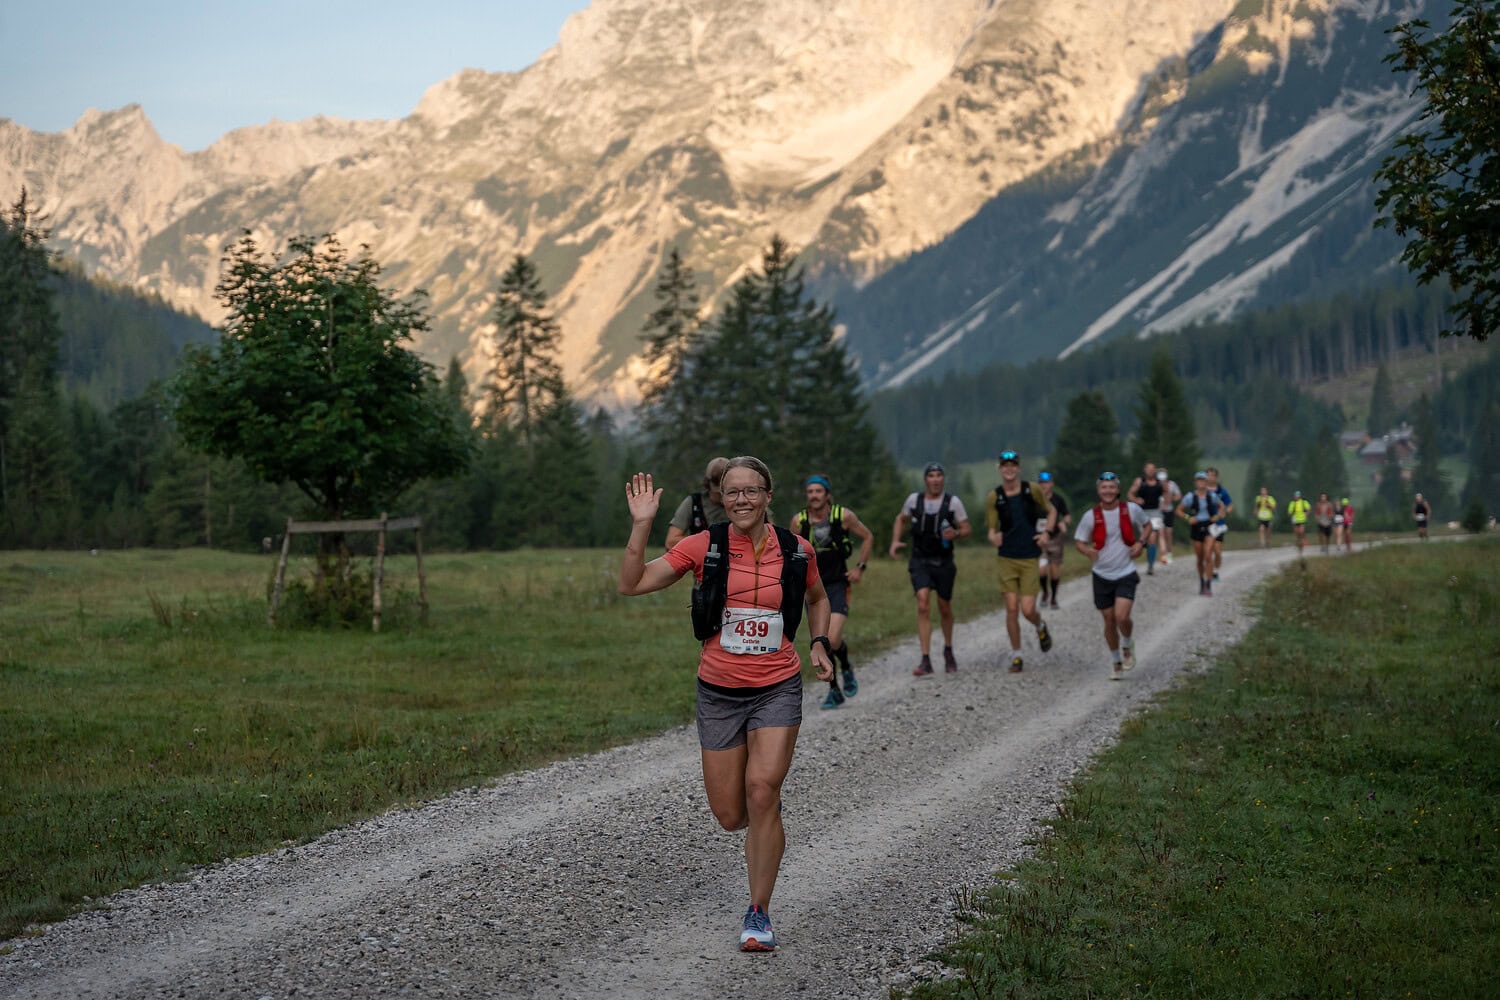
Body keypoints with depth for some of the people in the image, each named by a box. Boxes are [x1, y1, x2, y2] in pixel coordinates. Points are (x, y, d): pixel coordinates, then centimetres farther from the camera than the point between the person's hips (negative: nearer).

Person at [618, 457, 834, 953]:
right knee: (730, 815, 3)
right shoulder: (704, 547, -5)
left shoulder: (796, 551, -1)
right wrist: (641, 525, -17)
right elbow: (632, 583, -9)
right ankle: (767, 819, 42)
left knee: (761, 790, -19)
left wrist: (819, 643, 5)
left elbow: (817, 598, 20)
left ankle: (759, 913, -6)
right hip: (719, 692, 1)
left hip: (778, 689, -1)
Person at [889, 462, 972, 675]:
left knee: (945, 608, 13)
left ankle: (948, 650, 38)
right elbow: (901, 519, 17)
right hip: (920, 561, 0)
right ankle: (926, 660, -16)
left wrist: (956, 534, -25)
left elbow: (967, 529, -3)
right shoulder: (914, 499, -1)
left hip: (944, 562, 0)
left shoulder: (953, 502, -7)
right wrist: (895, 541, 3)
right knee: (923, 606, -15)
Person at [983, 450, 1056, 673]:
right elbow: (992, 529, 1)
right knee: (1011, 609, -2)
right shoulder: (993, 497, -1)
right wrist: (993, 538, -23)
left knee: (1027, 610, -7)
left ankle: (1041, 627, 29)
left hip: (1030, 558, -1)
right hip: (1007, 559, 1)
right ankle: (1016, 656, 12)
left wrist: (1046, 532, -2)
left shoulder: (1033, 490, -2)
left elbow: (1051, 510, 14)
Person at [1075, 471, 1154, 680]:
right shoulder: (1090, 516, -8)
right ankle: (1115, 661, 29)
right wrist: (1088, 550, -22)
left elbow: (1147, 524, 12)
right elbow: (1079, 541, 0)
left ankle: (1127, 646, 14)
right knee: (1109, 621, 8)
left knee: (1122, 617, -19)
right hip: (1102, 576, 1)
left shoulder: (1131, 509, -6)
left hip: (1126, 574, -1)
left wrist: (1141, 542, -7)